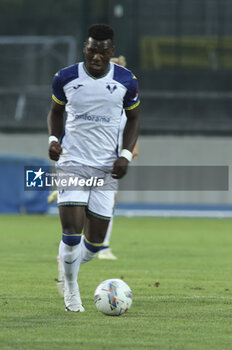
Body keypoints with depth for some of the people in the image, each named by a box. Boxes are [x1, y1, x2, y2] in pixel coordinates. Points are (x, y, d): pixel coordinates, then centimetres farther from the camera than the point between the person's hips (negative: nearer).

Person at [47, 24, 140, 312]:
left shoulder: (126, 81, -2)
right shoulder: (65, 78, -3)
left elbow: (133, 118, 11)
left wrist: (125, 155, -3)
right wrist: (54, 139, -5)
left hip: (106, 169, 2)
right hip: (72, 163, -2)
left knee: (95, 242, 2)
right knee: (71, 234, -13)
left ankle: (69, 271, 34)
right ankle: (71, 289, 10)